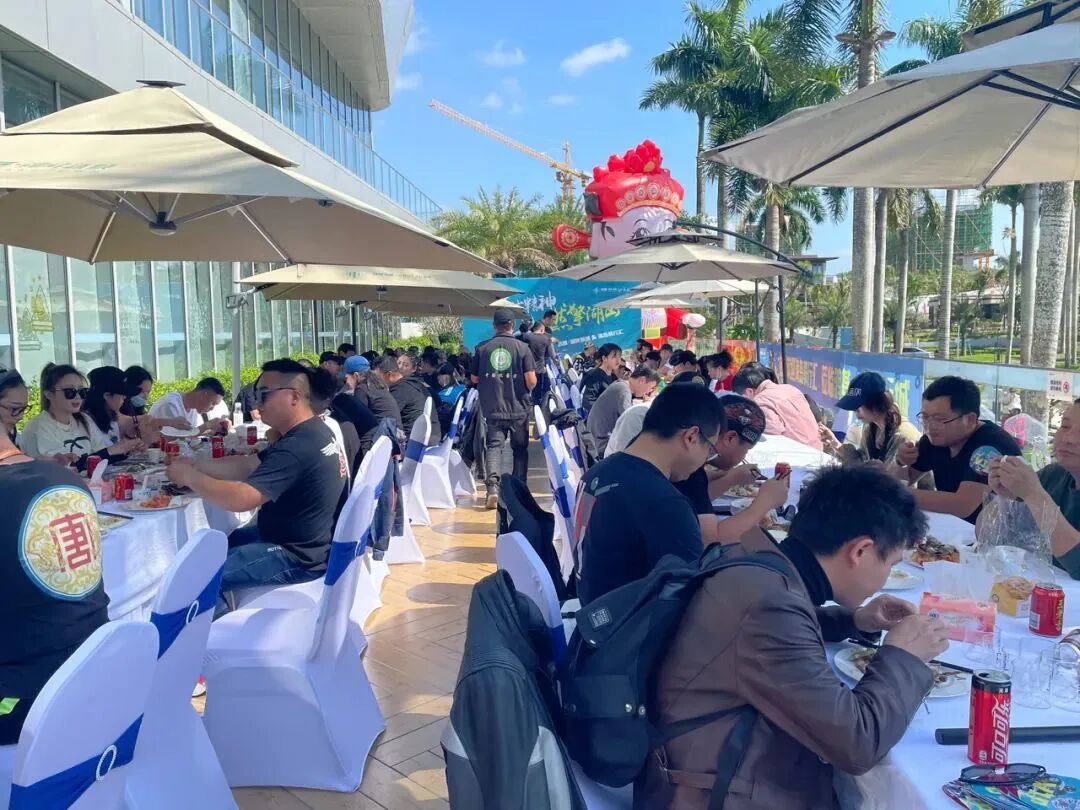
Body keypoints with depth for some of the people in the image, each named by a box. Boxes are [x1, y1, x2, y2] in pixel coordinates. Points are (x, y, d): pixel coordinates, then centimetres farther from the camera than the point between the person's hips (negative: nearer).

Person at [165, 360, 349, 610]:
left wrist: (189, 477, -18)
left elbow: (240, 499, -31)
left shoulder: (298, 448, -29)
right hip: (302, 538, 11)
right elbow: (248, 466, 7)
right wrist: (196, 464, -3)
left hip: (298, 557, -11)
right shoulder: (310, 431, 5)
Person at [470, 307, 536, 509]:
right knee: (520, 448, 13)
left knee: (494, 445, 4)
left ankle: (492, 485, -16)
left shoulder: (482, 348, 0)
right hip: (518, 408, -1)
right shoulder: (522, 348, -6)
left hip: (492, 408, 1)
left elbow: (474, 379, 6)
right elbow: (531, 381, -11)